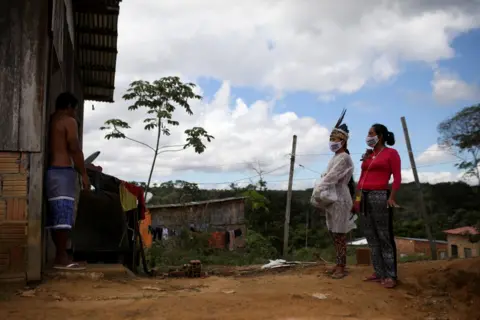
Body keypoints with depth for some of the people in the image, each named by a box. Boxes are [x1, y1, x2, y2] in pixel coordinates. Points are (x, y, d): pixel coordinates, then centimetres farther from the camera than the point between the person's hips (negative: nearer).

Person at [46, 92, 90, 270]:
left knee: (56, 215, 8)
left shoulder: (50, 121, 20)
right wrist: (84, 174, -9)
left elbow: (54, 148, 17)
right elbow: (74, 149, -12)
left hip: (51, 171, 9)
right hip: (63, 172, -9)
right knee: (64, 215, -10)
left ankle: (60, 256, 11)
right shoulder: (69, 121, -3)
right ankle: (62, 258, -10)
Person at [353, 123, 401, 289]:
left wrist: (391, 198, -17)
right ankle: (379, 272, 15)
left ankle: (390, 275, 0)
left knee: (385, 237, -5)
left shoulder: (391, 153, 1)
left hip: (380, 196, -7)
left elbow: (397, 178, -6)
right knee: (371, 237, 8)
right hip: (365, 197, 7)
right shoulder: (367, 155, 17)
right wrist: (357, 198, 10)